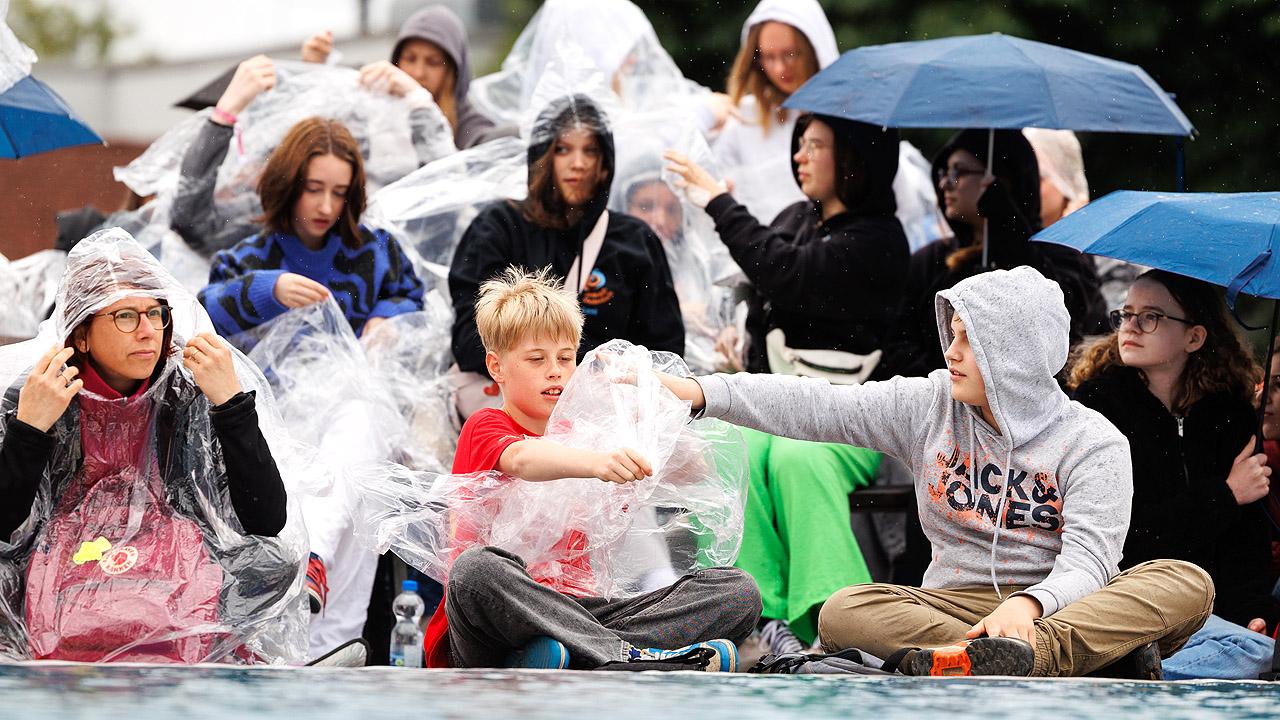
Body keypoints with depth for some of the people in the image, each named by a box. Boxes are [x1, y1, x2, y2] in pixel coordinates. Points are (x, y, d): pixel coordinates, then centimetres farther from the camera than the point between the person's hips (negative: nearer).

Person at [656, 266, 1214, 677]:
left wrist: (1028, 605, -38)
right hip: (955, 601, 3)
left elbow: (1087, 561, -16)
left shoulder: (1092, 443, -3)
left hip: (1059, 605, -2)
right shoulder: (929, 407, 9)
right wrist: (700, 392, -7)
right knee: (843, 612, -26)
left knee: (1187, 583, -31)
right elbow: (817, 408, 3)